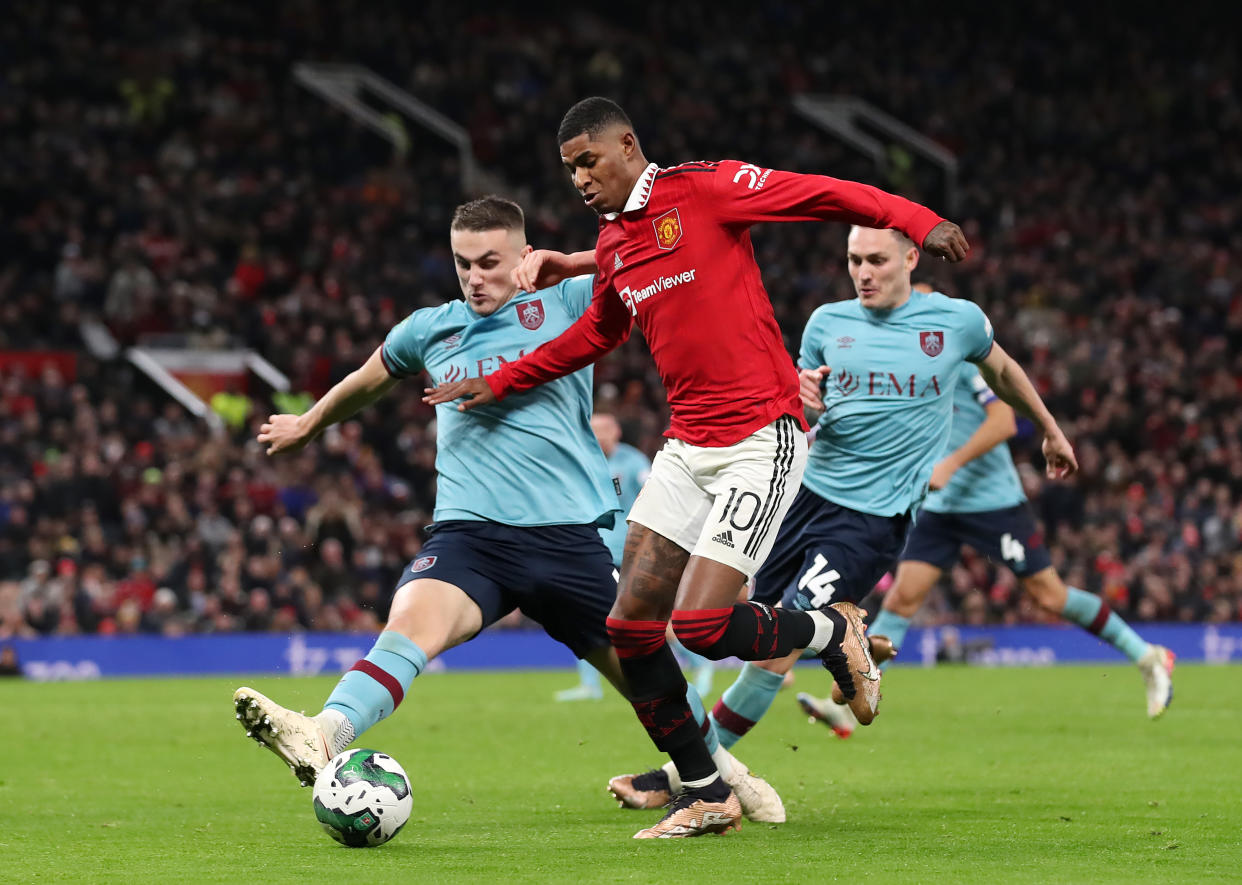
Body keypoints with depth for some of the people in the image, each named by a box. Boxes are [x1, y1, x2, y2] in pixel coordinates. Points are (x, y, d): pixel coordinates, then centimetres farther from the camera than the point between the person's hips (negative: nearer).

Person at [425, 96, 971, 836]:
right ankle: (706, 795, 12)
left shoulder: (706, 189, -7)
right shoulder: (612, 246, 15)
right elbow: (595, 336, 32)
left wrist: (917, 221, -26)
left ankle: (833, 632, 12)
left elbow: (826, 195, -11)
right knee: (631, 629, -1)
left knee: (701, 627, -17)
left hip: (761, 438, -8)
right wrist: (499, 384, 32)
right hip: (687, 447, 8)